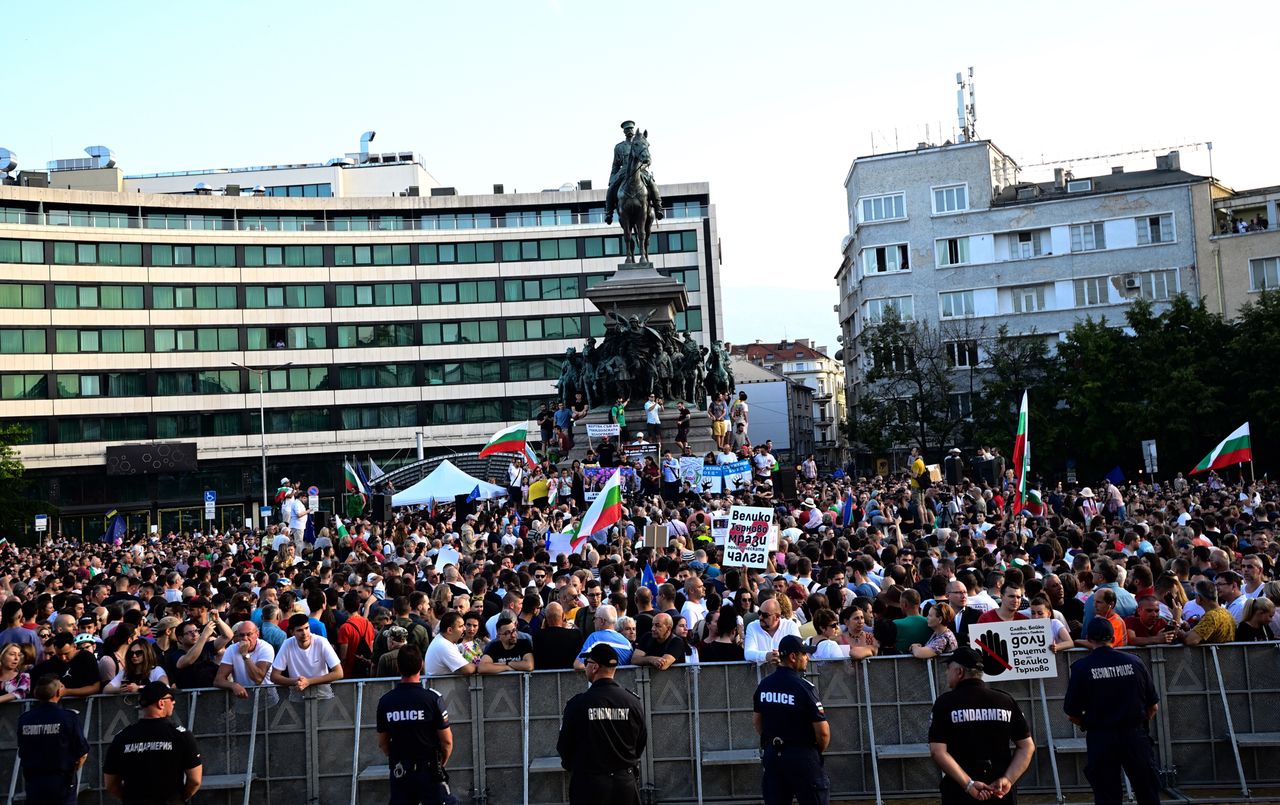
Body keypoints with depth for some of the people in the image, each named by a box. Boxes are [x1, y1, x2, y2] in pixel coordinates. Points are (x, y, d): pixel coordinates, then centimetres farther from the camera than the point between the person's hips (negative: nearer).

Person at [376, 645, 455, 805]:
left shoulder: (385, 701, -4)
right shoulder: (433, 698, -14)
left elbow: (382, 743, 6)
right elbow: (447, 741, -9)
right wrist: (442, 762, 10)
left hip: (399, 772, 3)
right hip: (429, 772, -3)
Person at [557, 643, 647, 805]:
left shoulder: (577, 704, -15)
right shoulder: (633, 701, -7)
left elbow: (564, 746, -5)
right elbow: (641, 742, 4)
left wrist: (573, 767, 16)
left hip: (589, 782, -3)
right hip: (626, 782, 3)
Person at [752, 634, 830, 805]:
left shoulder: (763, 684, 3)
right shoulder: (804, 687, -16)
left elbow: (756, 720, 12)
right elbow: (822, 730, -15)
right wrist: (819, 751, 4)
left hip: (770, 754, 6)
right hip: (802, 756, -6)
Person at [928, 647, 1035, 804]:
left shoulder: (945, 703, -6)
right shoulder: (1006, 700, 3)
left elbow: (937, 752, -15)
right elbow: (1027, 747, 0)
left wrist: (968, 784, -16)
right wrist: (1008, 779, -7)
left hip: (960, 792, -3)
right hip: (1002, 791, 3)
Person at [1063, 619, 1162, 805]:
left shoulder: (1081, 667, -8)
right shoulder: (1134, 662, -2)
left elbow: (1072, 714, -6)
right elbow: (1153, 706, 5)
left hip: (1101, 739, -2)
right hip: (1135, 735, 2)